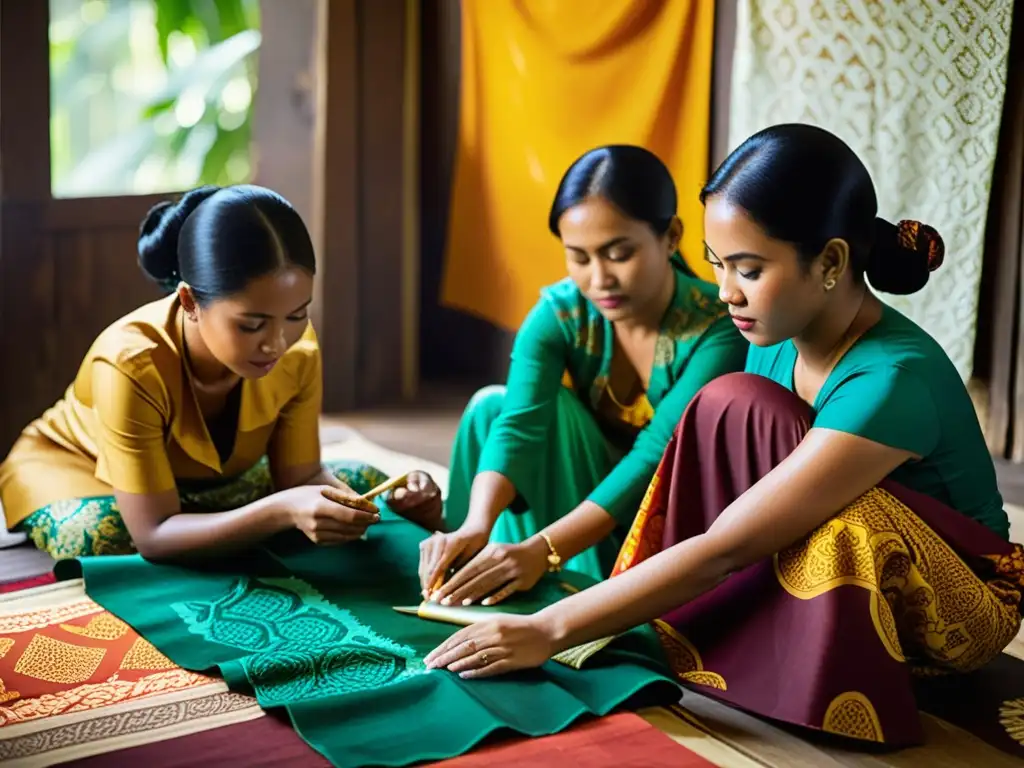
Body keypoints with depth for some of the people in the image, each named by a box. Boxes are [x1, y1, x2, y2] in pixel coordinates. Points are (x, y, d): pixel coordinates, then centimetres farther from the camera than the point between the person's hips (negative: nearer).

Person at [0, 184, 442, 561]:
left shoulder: (298, 351, -25)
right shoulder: (129, 366, -40)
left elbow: (299, 476, -16)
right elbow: (154, 537, -40)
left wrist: (386, 499, -38)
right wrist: (282, 509, -55)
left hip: (213, 483, 5)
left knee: (365, 485, -8)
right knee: (102, 540, -39)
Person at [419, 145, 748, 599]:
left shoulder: (718, 330, -25)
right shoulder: (558, 314, -15)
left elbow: (656, 458, -34)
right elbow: (518, 424, -30)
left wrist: (542, 550, -47)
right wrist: (476, 525, -51)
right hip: (586, 493, 3)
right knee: (495, 405, -20)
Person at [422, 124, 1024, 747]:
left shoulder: (892, 380, -32)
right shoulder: (775, 340, -7)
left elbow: (722, 549, -34)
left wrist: (551, 630, -32)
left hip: (959, 606, -7)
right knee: (735, 405, -19)